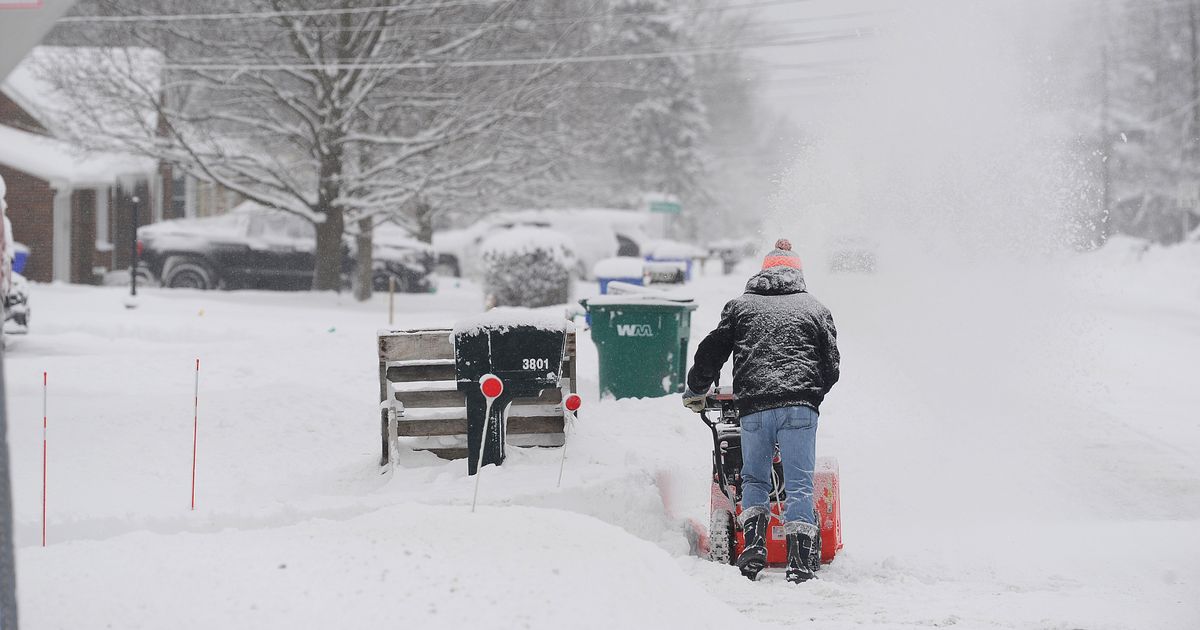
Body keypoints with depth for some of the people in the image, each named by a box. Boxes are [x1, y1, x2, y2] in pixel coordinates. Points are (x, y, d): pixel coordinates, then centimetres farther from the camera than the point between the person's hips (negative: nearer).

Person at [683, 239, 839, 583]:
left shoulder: (741, 306, 19)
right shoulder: (815, 309, 18)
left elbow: (711, 353, 15)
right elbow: (832, 367, 17)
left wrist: (694, 392, 31)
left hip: (753, 407, 1)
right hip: (800, 406, -1)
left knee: (754, 479, 16)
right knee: (799, 483, 0)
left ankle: (754, 542, -2)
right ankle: (799, 559, -9)